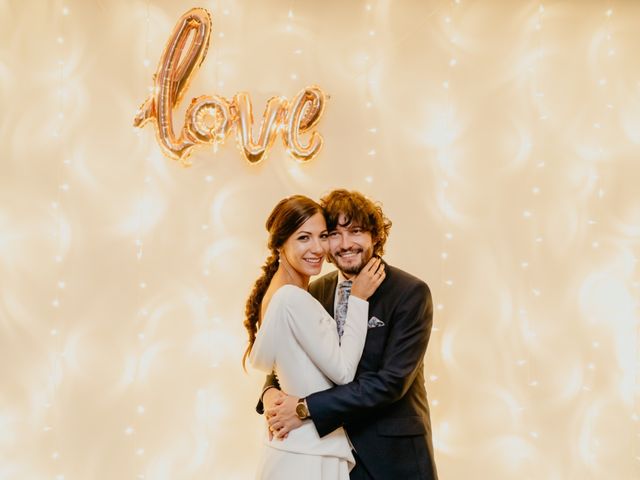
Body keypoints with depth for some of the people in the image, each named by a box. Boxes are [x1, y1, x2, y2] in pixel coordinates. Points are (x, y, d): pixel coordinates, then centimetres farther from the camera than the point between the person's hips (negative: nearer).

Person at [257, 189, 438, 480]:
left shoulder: (410, 292, -13)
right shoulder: (316, 292, 2)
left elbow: (392, 381, -20)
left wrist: (307, 408, -22)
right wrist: (271, 393, -14)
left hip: (392, 455, -4)